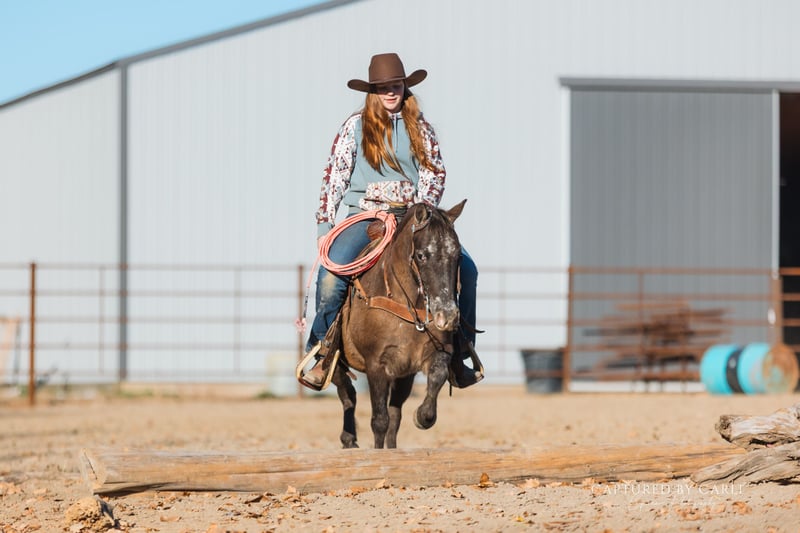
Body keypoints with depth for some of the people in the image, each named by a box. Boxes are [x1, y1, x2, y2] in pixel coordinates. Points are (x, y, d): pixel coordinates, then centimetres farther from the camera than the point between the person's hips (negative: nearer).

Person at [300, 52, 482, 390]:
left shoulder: (419, 127, 11)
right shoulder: (355, 126, 6)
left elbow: (434, 172, 9)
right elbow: (335, 175, 6)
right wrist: (324, 223, -1)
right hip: (365, 216, -2)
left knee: (464, 268, -16)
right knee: (330, 276, -27)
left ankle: (458, 352, -5)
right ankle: (321, 354, -13)